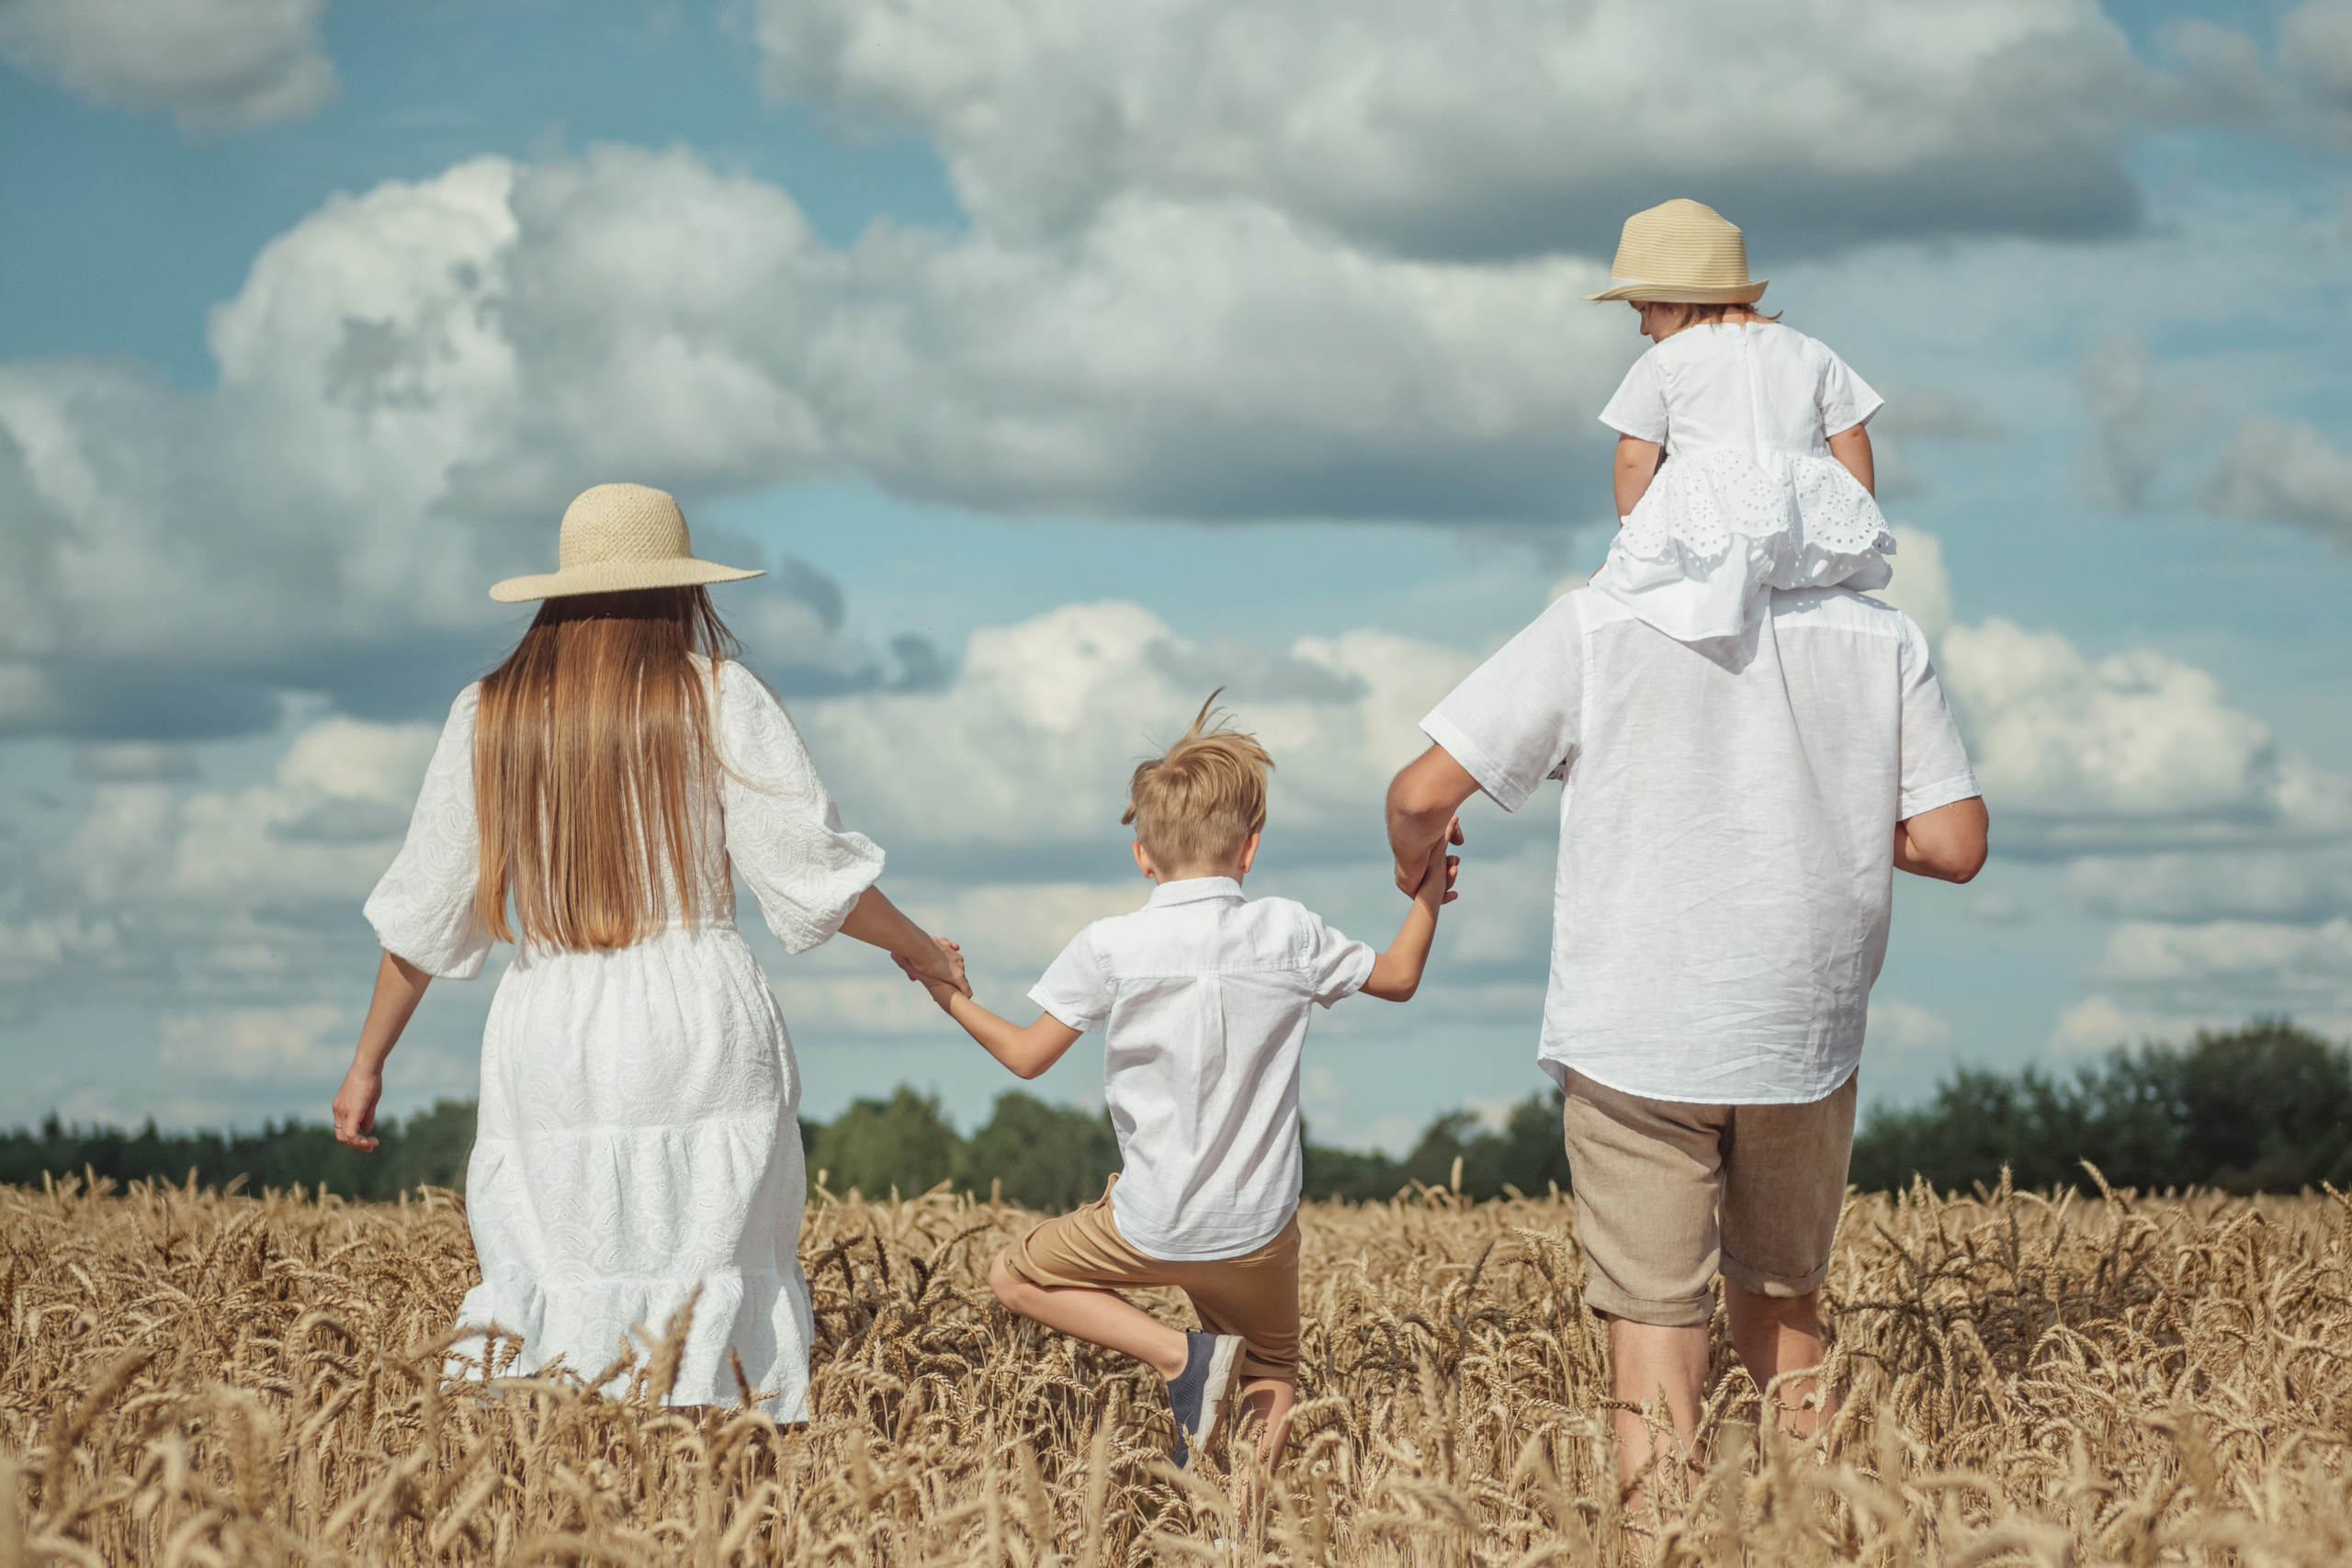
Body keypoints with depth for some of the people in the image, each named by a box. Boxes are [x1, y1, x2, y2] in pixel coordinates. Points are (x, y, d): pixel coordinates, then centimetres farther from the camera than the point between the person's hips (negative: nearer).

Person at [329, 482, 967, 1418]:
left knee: (544, 1297, 3)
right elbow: (811, 868, 0)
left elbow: (423, 910, 9)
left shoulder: (487, 718, 8)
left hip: (549, 1036, 2)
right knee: (714, 1290, 2)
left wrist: (367, 1062, 18)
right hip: (701, 1027, -2)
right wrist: (920, 952, 16)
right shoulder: (720, 698, 1)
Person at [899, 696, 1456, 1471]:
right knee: (1272, 1385, 21)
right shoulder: (1289, 933, -4)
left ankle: (1181, 1353, 0)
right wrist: (1429, 894, 28)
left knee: (1014, 1277, 18)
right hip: (1260, 1227, 3)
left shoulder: (1109, 948, -9)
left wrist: (954, 1000, 17)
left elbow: (1027, 1055, 0)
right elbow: (1397, 979, 12)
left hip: (1152, 1226, -3)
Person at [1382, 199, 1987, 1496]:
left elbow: (1424, 790, -7)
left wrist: (1415, 861, 16)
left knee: (1656, 1325, -1)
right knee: (1782, 1298, 21)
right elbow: (1955, 845, 0)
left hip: (1638, 1037, -3)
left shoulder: (1597, 627, -4)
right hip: (1804, 1044, 3)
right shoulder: (1883, 642, 3)